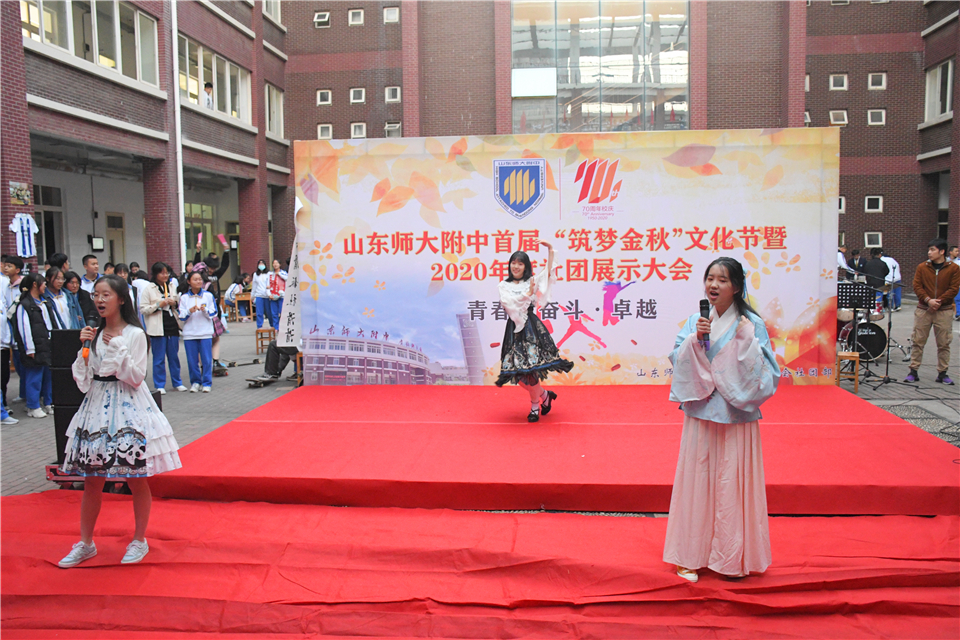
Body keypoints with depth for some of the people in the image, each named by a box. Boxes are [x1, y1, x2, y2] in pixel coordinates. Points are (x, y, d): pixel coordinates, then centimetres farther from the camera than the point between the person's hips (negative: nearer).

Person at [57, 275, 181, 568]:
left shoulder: (134, 334, -6)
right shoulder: (94, 334, 8)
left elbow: (136, 377, -12)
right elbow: (83, 379, 5)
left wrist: (117, 348, -19)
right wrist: (85, 348, -6)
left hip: (128, 409, -4)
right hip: (97, 407, 5)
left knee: (136, 479, 4)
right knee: (92, 480, 8)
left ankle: (139, 540, 19)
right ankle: (85, 543, 21)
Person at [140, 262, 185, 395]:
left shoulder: (171, 287, 12)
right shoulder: (148, 289, -2)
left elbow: (179, 305, 23)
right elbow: (143, 309, -7)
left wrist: (175, 303, 0)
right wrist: (159, 305, -16)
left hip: (172, 326, 4)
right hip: (158, 328, -4)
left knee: (174, 356, 10)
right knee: (159, 358, 2)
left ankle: (177, 382, 19)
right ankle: (159, 385, 10)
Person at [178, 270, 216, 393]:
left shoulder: (208, 295, 4)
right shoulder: (184, 297, 4)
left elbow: (214, 314, 5)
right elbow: (181, 317, 2)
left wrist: (205, 310, -13)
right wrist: (190, 311, -15)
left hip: (206, 332, 0)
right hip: (189, 333, 1)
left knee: (206, 359, -2)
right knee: (192, 360, 3)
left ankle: (206, 383, 8)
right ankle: (195, 382, 16)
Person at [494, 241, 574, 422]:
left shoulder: (532, 282, 8)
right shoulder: (504, 286, 9)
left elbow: (549, 273, -7)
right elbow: (507, 302, -9)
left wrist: (550, 249, -10)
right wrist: (528, 294, -7)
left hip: (531, 328, -2)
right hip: (514, 329, 2)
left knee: (530, 367, -10)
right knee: (518, 371, -1)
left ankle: (535, 406, 12)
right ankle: (545, 395, 22)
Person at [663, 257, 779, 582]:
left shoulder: (752, 324, -3)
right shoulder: (694, 321, 6)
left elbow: (767, 372, -6)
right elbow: (678, 361, 2)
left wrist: (746, 342, -18)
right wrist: (695, 339, -12)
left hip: (736, 416, -2)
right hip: (700, 413, 3)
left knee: (732, 483, 2)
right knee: (697, 480, 6)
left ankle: (732, 557, 19)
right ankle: (692, 555, 18)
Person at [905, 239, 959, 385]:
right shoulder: (922, 268, 5)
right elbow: (917, 286, 0)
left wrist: (938, 302, -13)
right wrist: (928, 300, -15)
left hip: (944, 311, -1)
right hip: (923, 310, 1)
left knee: (944, 344, 3)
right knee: (918, 341, 1)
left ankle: (942, 373, 12)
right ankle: (913, 371, 7)